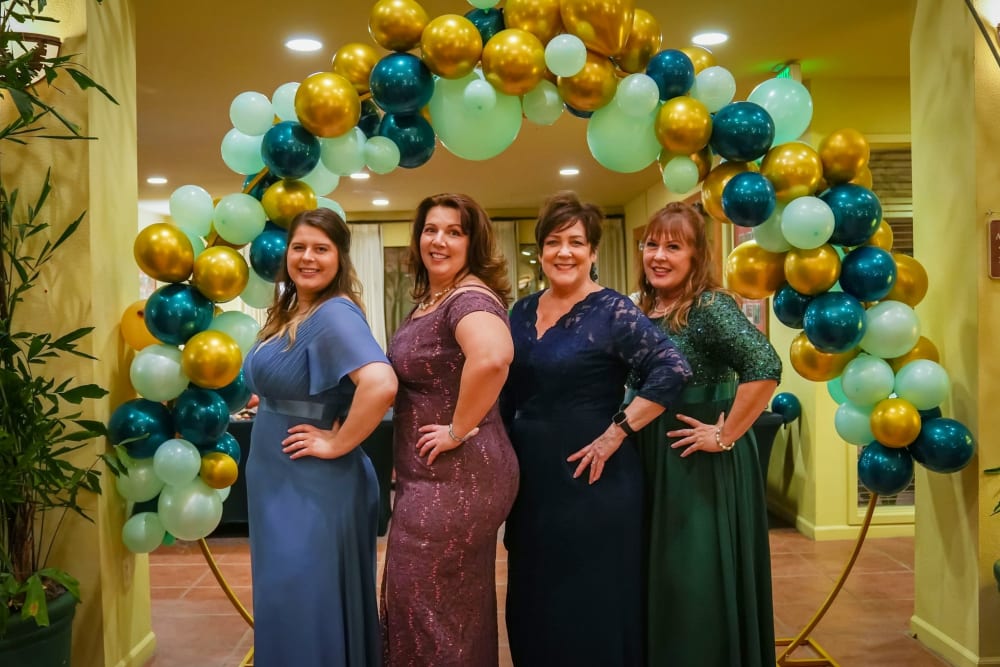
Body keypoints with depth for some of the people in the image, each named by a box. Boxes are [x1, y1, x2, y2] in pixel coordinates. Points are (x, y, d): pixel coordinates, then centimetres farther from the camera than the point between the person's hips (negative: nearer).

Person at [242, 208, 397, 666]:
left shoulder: (334, 314, -20)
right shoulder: (288, 312, 9)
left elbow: (381, 384, -35)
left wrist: (338, 444, -24)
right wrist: (263, 405, 10)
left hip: (315, 486, -9)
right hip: (279, 482, 9)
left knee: (305, 605, 1)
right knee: (285, 601, 19)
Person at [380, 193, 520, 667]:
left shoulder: (470, 298, -19)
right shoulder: (428, 300, 11)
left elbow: (493, 357, -41)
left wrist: (459, 429, -30)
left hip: (456, 478, -10)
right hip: (436, 477, 10)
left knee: (424, 604, 4)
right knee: (456, 605, 21)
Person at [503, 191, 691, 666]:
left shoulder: (612, 311, -10)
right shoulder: (521, 312, 8)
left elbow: (672, 370, -20)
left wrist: (615, 435, -19)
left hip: (591, 479, -6)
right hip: (531, 477, 6)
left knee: (593, 607, 5)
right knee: (534, 605, 16)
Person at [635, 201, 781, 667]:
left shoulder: (710, 306, -16)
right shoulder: (644, 309, 7)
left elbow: (766, 368, -29)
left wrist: (725, 436, -23)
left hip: (703, 462, -7)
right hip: (655, 457, 7)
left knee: (699, 577, 1)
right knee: (663, 575, 16)